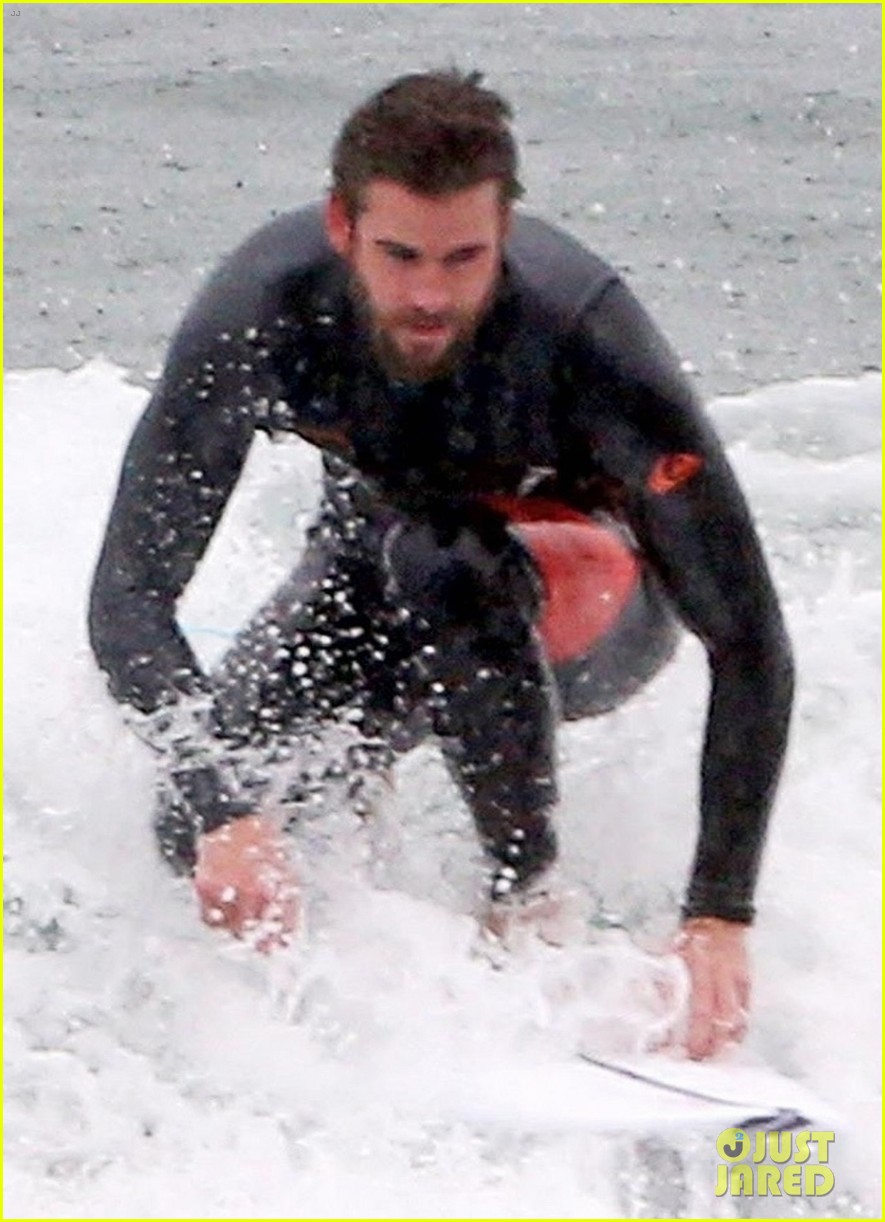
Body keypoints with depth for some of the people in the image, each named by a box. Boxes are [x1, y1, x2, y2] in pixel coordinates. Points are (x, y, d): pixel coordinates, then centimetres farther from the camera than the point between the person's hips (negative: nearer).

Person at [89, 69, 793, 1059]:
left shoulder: (584, 333, -36)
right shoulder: (261, 310, -30)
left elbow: (748, 642, -34)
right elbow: (129, 596, -29)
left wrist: (718, 917, -42)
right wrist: (222, 809, -45)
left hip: (593, 604, -3)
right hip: (370, 572, 3)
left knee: (442, 561, -37)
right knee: (203, 837, -17)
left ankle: (530, 895, -16)